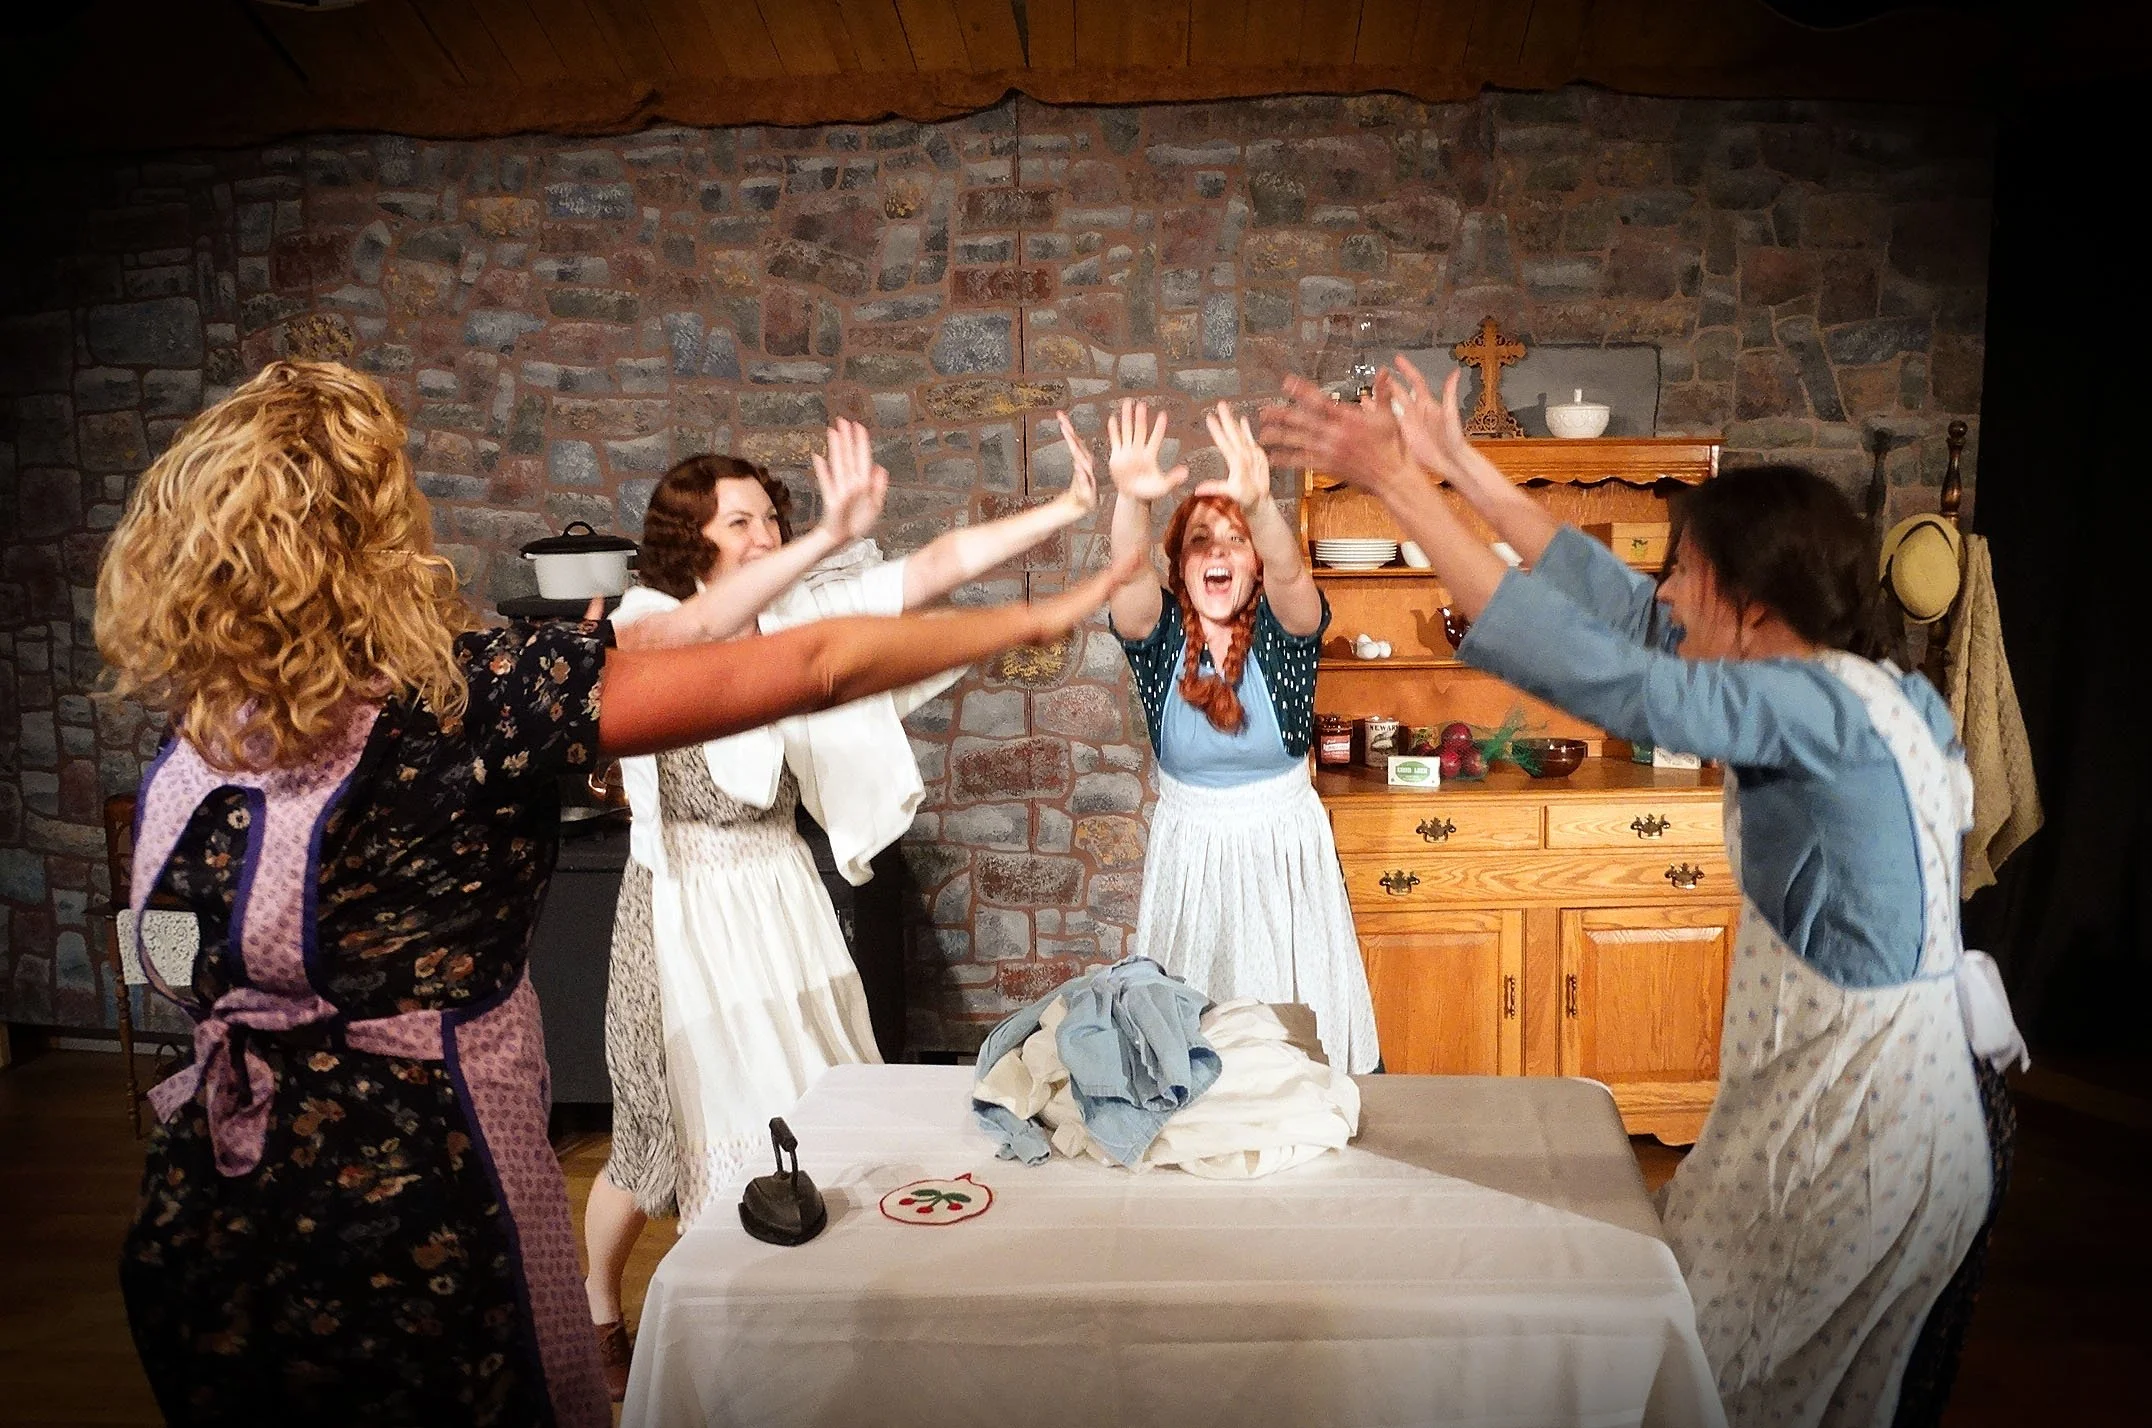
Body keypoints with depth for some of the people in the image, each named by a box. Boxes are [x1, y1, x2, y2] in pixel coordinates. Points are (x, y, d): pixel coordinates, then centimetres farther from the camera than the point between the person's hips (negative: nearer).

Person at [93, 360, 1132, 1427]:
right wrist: (1033, 620, -3)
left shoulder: (190, 736, -1)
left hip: (198, 1232, 6)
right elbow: (811, 669, -16)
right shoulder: (465, 697, -19)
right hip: (416, 1227, -6)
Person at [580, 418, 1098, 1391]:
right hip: (687, 903, -4)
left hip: (782, 897, 4)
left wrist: (1072, 506, -17)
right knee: (671, 1129, 8)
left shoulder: (798, 611, -1)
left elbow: (941, 566, -8)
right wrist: (828, 538, -51)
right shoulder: (643, 621, -12)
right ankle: (595, 1321, 34)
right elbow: (699, 628, -38)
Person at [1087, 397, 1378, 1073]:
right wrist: (1131, 500, -50)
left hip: (1285, 851, -1)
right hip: (1187, 855, 1)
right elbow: (1127, 577, -28)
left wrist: (1259, 505, -53)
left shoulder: (1284, 626, -8)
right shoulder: (1158, 631, -6)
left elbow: (1289, 573, -31)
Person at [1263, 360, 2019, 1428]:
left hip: (1856, 1127, -9)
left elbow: (1585, 665, -31)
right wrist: (1464, 470, 8)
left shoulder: (1824, 706, -22)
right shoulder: (1845, 692, 5)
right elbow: (1625, 610, 9)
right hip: (1877, 1103, 9)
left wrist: (1397, 484, -27)